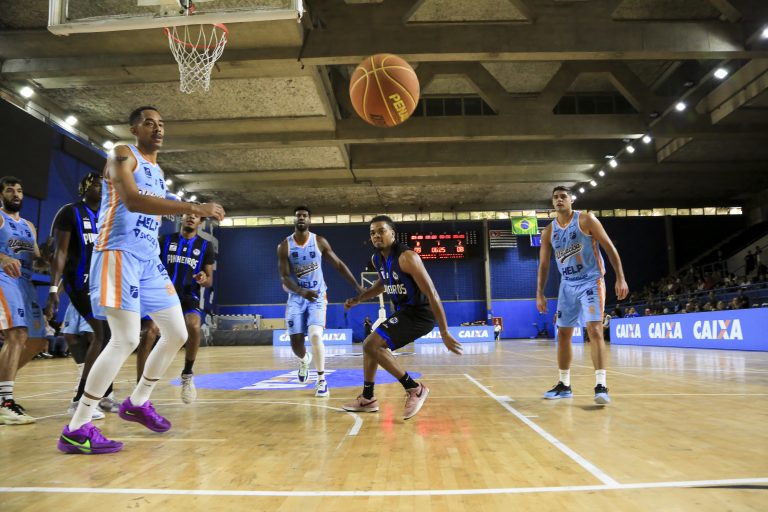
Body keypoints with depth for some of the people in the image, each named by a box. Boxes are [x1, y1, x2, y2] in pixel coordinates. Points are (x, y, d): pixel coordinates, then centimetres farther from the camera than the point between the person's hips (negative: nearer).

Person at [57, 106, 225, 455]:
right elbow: (132, 201, -23)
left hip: (150, 257, 9)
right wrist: (192, 208, -30)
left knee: (177, 334, 7)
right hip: (119, 253, -8)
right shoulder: (122, 154, -4)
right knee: (126, 339, -17)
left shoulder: (158, 171, 22)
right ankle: (76, 430, -6)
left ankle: (137, 403, 24)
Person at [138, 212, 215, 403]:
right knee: (148, 333, -21)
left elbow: (210, 281, 8)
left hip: (188, 297, -1)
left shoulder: (205, 246, 7)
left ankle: (187, 375, -10)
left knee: (194, 326, -32)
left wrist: (204, 280, -16)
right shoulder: (165, 240, 7)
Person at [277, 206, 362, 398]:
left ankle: (322, 380, -6)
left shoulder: (319, 242, -4)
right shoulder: (284, 246, -6)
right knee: (296, 342, -1)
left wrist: (357, 287, -5)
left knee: (315, 336, -21)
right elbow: (284, 277, -11)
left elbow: (338, 265, 1)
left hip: (317, 296, -1)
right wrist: (302, 292, -31)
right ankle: (304, 360, 37)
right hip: (296, 298, 1)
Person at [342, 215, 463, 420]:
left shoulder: (406, 256, -23)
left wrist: (444, 332, -27)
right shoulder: (376, 259, 4)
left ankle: (415, 389, -8)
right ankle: (367, 399, 33)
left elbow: (432, 293, -25)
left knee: (372, 345, -18)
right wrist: (358, 299, 16)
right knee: (370, 345, 19)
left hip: (420, 314, -9)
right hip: (403, 311, 9)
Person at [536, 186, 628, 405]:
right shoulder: (548, 231, 6)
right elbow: (543, 264, 9)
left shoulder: (586, 220, -7)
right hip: (567, 285, 5)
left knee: (594, 330, -16)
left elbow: (609, 248, -8)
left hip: (591, 282, -5)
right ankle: (564, 385, 17)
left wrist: (620, 278, -15)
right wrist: (540, 293, 3)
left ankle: (600, 385, -15)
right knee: (563, 334, 7)